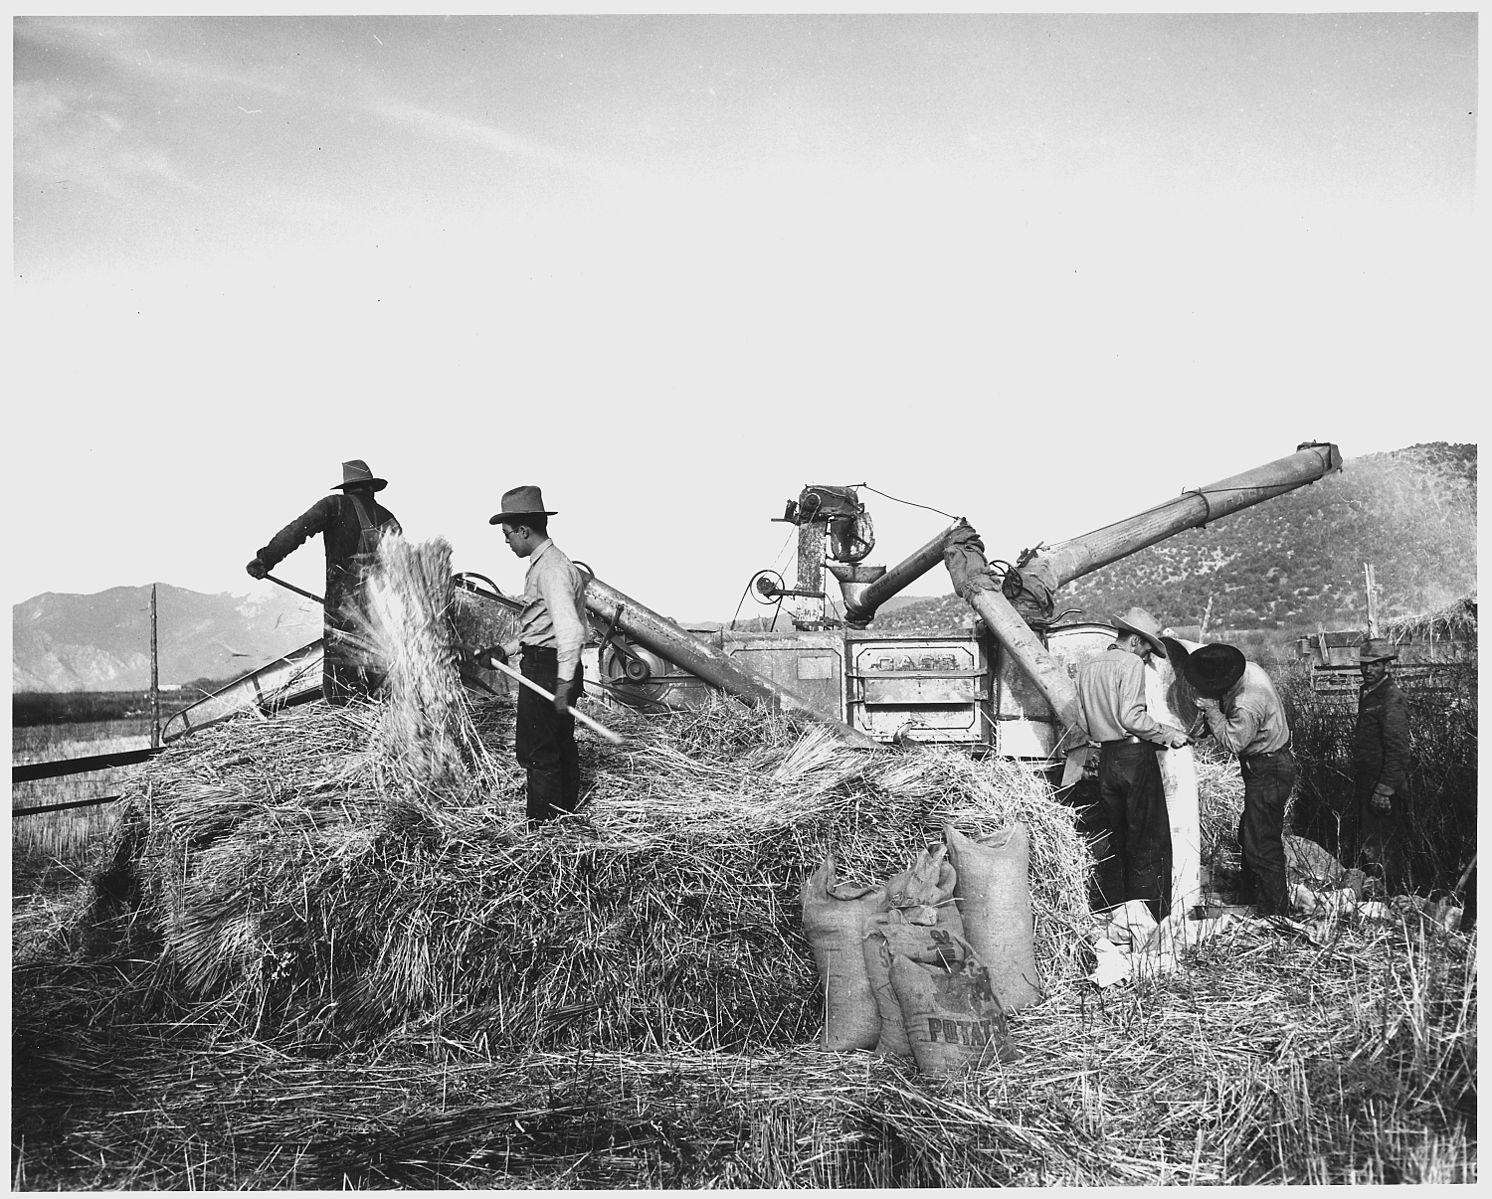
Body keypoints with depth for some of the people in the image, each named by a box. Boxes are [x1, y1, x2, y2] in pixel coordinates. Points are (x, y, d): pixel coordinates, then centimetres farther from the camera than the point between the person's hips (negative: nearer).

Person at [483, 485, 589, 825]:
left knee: (537, 753, -4)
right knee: (560, 746, 17)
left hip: (546, 669, -10)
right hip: (546, 666, 10)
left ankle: (542, 826, 2)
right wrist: (506, 649, 17)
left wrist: (564, 682, -34)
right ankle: (566, 816, 28)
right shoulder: (544, 564, 14)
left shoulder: (551, 569, -20)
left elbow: (569, 628, -30)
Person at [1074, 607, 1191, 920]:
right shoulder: (1131, 664, -9)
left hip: (1106, 758, 7)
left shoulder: (1087, 667, 13)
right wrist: (1169, 734, -11)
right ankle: (1151, 915, 0)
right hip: (1135, 756, -7)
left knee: (1113, 838, 14)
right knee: (1150, 841, -1)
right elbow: (1131, 717, -19)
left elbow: (1085, 721, 12)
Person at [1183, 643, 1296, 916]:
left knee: (1262, 848, -4)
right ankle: (1247, 899, 36)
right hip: (1273, 763, 11)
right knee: (1249, 836, 22)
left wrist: (1211, 709, -18)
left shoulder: (1247, 705, -33)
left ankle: (1275, 916, 5)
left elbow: (1232, 742, -20)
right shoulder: (1248, 668, -4)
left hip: (1268, 772, -11)